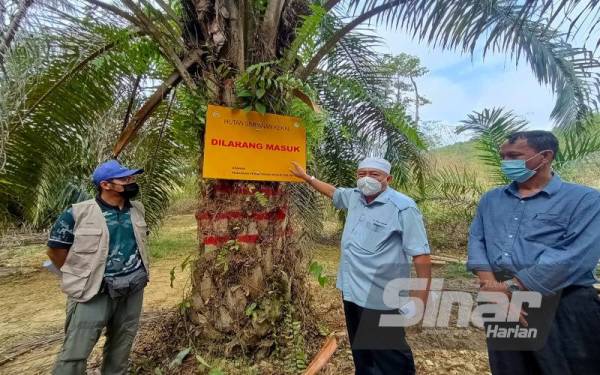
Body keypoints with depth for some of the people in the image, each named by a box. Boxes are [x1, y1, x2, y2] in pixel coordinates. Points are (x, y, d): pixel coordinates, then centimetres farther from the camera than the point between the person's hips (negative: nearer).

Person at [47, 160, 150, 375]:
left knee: (122, 345, 18)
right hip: (94, 290, -4)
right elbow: (55, 249, -4)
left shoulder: (137, 209, 3)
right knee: (75, 351, 1)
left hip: (133, 288, 5)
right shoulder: (79, 213, -12)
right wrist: (79, 276, 1)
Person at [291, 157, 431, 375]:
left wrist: (420, 299, -20)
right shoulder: (354, 197, 5)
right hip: (351, 291, 7)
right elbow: (333, 192, 26)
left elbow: (421, 255, -18)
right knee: (360, 352, 25)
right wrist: (306, 177, 30)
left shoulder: (403, 207, -17)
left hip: (380, 298, -7)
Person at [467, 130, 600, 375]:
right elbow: (476, 241, 2)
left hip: (564, 306, -4)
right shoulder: (490, 199, 11)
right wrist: (492, 287, -14)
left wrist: (512, 287, -18)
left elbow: (576, 256, -16)